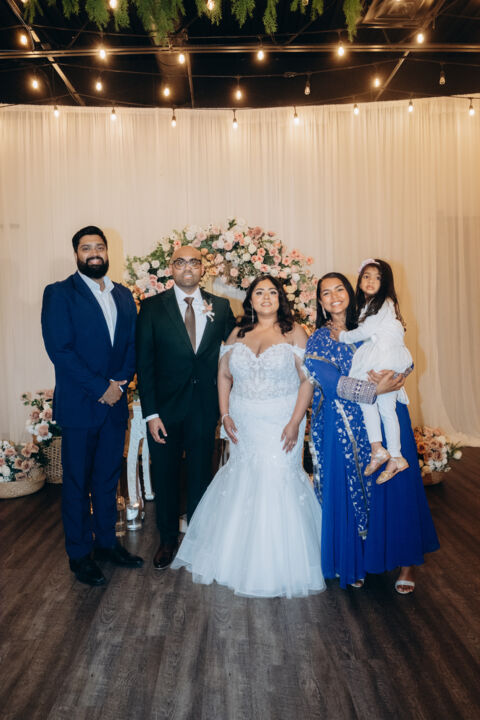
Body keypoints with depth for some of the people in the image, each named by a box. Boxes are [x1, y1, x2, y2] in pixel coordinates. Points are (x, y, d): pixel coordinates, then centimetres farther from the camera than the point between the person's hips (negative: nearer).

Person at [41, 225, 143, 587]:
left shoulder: (124, 295, 11)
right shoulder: (59, 293, -6)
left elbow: (132, 344, 8)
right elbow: (60, 350, -14)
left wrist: (120, 382, -9)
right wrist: (100, 389, -16)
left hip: (115, 403, 5)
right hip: (79, 405, -5)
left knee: (108, 479, 15)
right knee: (77, 482, 7)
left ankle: (107, 541, 31)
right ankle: (80, 553, 22)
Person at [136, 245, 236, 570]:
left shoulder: (221, 307, 1)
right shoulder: (152, 307, -4)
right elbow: (144, 363, -5)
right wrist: (151, 413, -11)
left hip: (205, 408, 1)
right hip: (165, 408, -1)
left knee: (201, 475, 14)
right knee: (165, 476, 13)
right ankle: (168, 540, 34)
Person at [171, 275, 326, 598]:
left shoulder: (294, 333, -2)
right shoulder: (238, 334, 10)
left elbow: (308, 380, -7)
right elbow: (224, 375, 12)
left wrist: (295, 422, -15)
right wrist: (225, 415, 1)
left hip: (281, 424, -3)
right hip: (243, 424, 4)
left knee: (277, 484, -5)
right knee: (241, 485, 8)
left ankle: (279, 568, 11)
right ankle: (241, 559, 25)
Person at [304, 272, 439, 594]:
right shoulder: (318, 341, 3)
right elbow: (331, 381, -11)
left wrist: (388, 373, -18)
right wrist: (375, 388, -20)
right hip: (346, 427, -1)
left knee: (394, 488, 3)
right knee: (348, 491, 4)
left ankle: (406, 561, 17)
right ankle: (355, 561, 21)